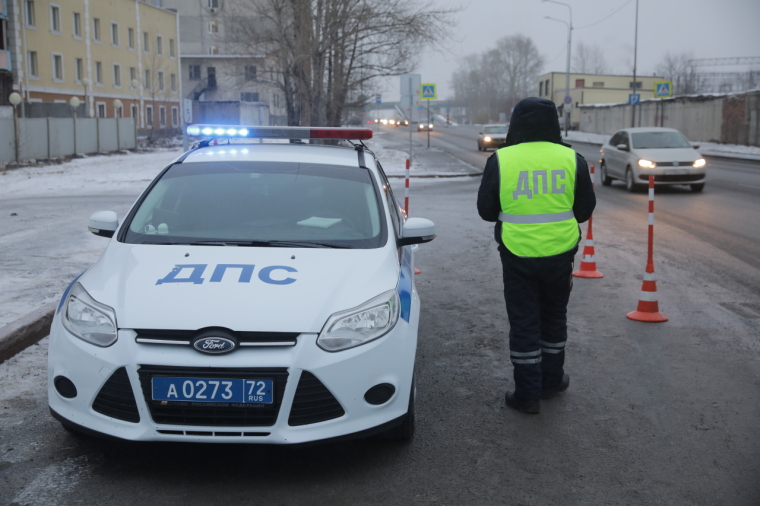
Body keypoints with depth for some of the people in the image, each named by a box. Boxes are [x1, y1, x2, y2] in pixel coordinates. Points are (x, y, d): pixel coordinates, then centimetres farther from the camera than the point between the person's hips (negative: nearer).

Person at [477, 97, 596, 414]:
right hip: (560, 253, 2)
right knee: (554, 317, 20)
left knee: (523, 322, 8)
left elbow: (486, 210, 0)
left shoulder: (500, 160, -7)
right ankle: (552, 381, 32)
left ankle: (528, 394, 12)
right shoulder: (571, 159, -4)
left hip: (518, 254, -2)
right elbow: (585, 210, 4)